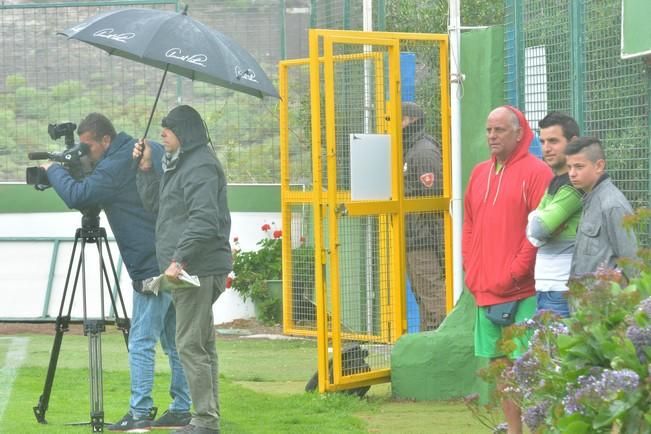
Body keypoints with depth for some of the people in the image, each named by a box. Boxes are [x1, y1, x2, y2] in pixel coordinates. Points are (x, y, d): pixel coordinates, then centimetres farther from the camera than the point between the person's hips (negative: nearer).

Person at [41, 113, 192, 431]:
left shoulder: (115, 166, -14)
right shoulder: (150, 151, 13)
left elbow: (78, 195, -20)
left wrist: (53, 170, -4)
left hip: (152, 269, -9)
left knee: (141, 343, -6)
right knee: (175, 341, 12)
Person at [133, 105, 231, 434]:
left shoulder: (201, 167, -13)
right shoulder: (179, 163, 19)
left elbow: (203, 221, -22)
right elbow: (155, 204, 23)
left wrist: (180, 259, -25)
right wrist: (145, 168, 13)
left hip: (199, 269, -11)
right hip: (191, 270, 11)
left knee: (191, 345, -10)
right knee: (201, 345, 13)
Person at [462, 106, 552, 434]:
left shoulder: (535, 172, -8)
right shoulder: (479, 174, 15)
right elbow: (469, 225, 20)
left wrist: (514, 273, -15)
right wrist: (471, 271, 8)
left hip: (522, 292, -7)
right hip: (485, 291, 7)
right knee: (499, 362, 11)